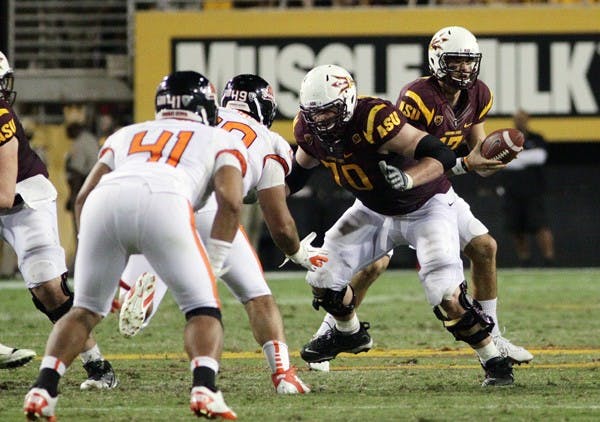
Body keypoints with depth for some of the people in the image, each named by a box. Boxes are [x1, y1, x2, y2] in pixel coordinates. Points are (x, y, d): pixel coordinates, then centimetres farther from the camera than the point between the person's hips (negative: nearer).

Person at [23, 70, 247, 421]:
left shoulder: (126, 136, 40)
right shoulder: (221, 140, 31)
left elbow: (83, 198, 30)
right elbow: (231, 201, 12)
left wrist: (103, 270, 35)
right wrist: (213, 267, 16)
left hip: (105, 201, 3)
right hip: (164, 202, -3)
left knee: (86, 309, 21)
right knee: (203, 308, 11)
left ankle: (43, 389, 6)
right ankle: (204, 389, -13)